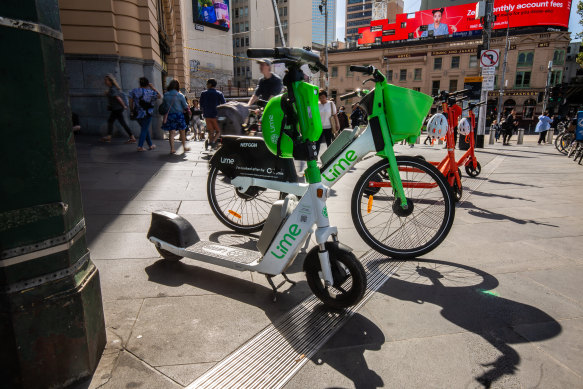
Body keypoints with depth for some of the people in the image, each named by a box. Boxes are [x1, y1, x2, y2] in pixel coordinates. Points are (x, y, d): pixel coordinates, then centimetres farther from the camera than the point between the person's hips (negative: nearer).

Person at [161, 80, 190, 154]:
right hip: (179, 114, -2)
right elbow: (185, 106, -1)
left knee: (171, 132, 4)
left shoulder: (165, 95, 0)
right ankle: (184, 147, 22)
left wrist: (165, 116, 17)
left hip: (169, 115, 2)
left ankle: (172, 149, 0)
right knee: (182, 131, 12)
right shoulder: (180, 95, -8)